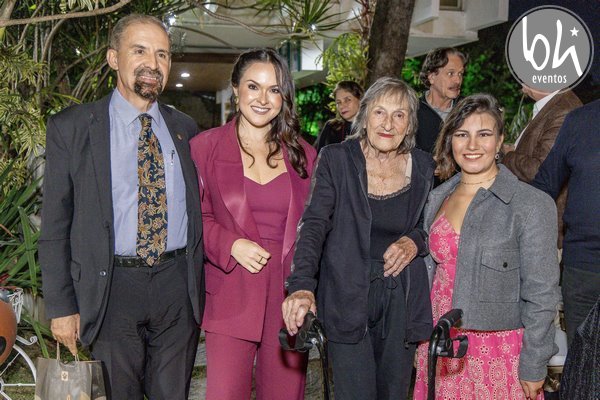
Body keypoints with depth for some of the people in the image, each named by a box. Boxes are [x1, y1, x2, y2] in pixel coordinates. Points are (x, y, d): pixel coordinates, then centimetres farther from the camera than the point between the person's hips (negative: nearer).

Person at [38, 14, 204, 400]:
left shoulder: (185, 128, 9)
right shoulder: (70, 127, -2)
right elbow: (55, 225, -2)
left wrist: (201, 284, 8)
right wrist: (61, 307, -5)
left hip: (178, 284, 3)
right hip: (112, 286, -3)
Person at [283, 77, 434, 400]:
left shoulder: (423, 166, 3)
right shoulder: (336, 159, -6)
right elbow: (314, 225, -13)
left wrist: (415, 241, -8)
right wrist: (302, 285, -28)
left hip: (402, 298, 3)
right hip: (348, 297, -3)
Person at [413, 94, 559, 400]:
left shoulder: (532, 205, -12)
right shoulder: (438, 198, 4)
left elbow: (541, 294, -11)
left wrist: (533, 368, -10)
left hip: (499, 357, -4)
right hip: (439, 350, 5)